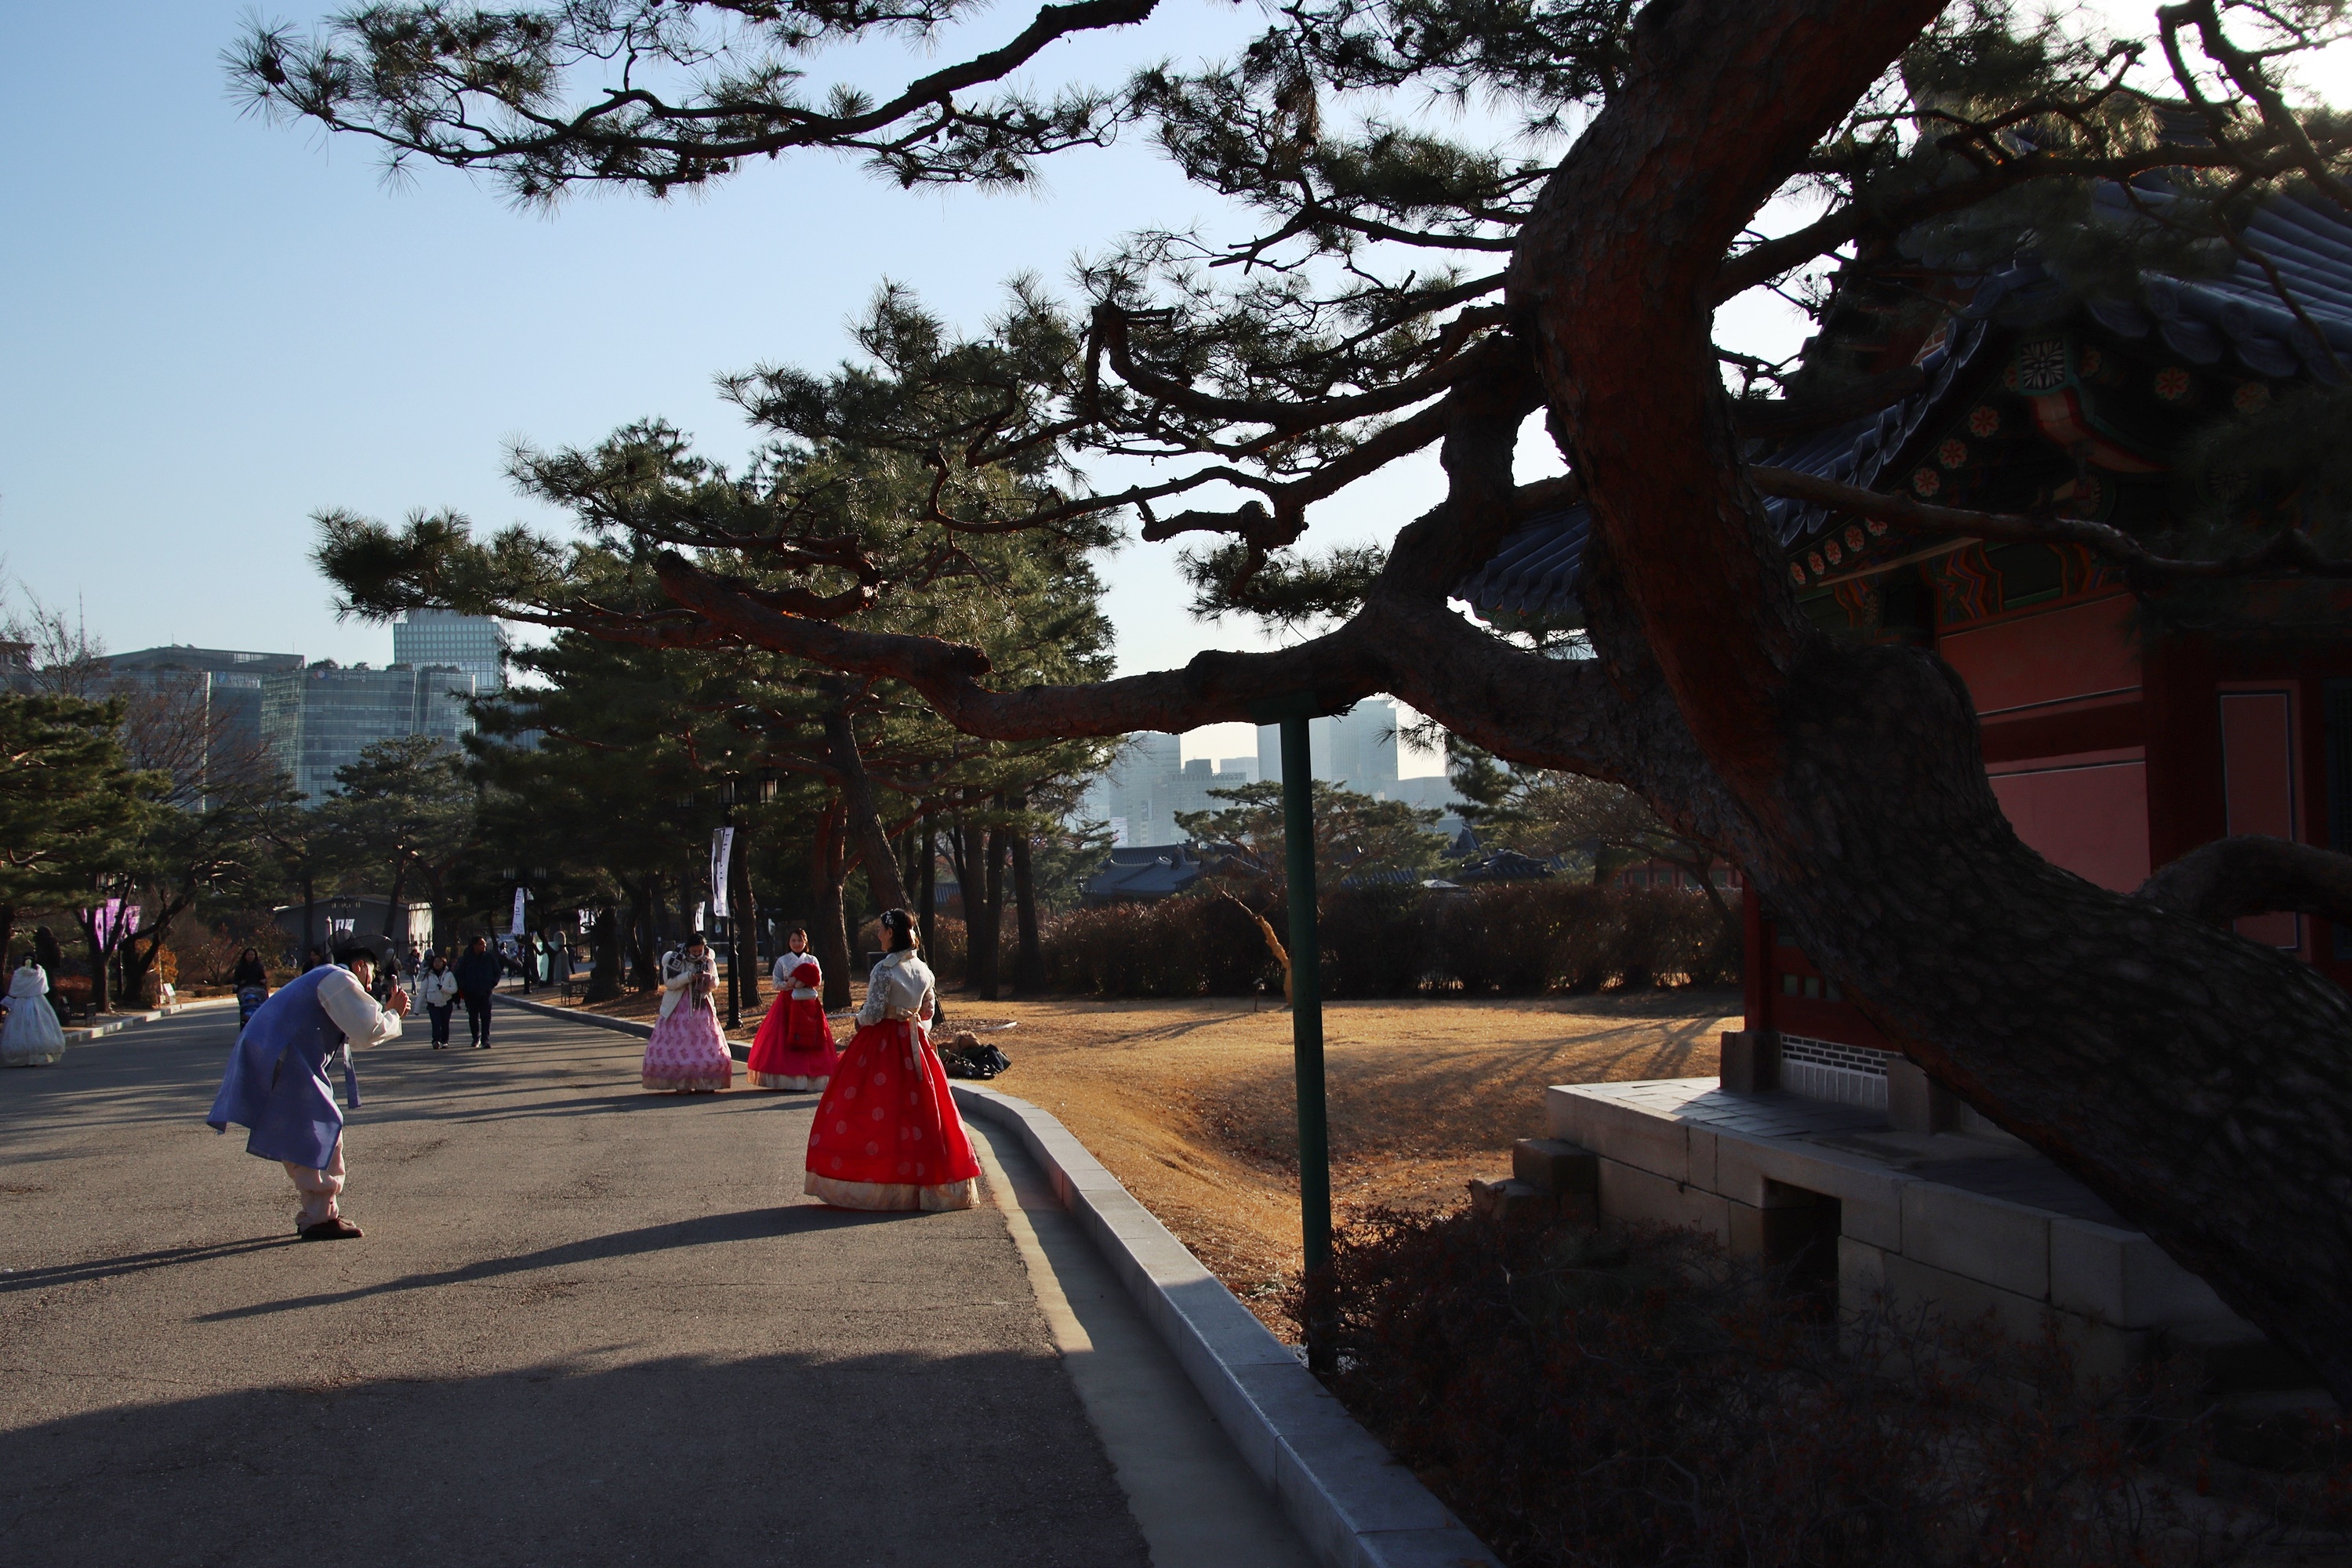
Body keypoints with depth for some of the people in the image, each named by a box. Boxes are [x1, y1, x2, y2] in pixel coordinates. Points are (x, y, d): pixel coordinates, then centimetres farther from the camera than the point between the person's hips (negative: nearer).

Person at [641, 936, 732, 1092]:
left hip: (703, 1009, 4)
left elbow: (715, 984, 11)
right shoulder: (675, 960, -6)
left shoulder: (709, 962, 6)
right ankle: (681, 1084, -4)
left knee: (705, 1044, 0)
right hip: (679, 1008, -4)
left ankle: (702, 1083, 7)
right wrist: (689, 977, -23)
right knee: (678, 1044, -8)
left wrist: (710, 978, -12)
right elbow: (669, 983, -12)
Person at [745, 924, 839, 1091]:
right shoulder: (782, 961, 6)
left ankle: (811, 1077, -1)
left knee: (811, 1039, -4)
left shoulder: (812, 960, 10)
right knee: (785, 1041, -9)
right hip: (787, 1003, -1)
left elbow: (818, 979, -1)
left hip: (808, 1003, 2)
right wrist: (789, 984, -15)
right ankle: (788, 1078, -8)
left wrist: (804, 982, -17)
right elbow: (776, 984, 3)